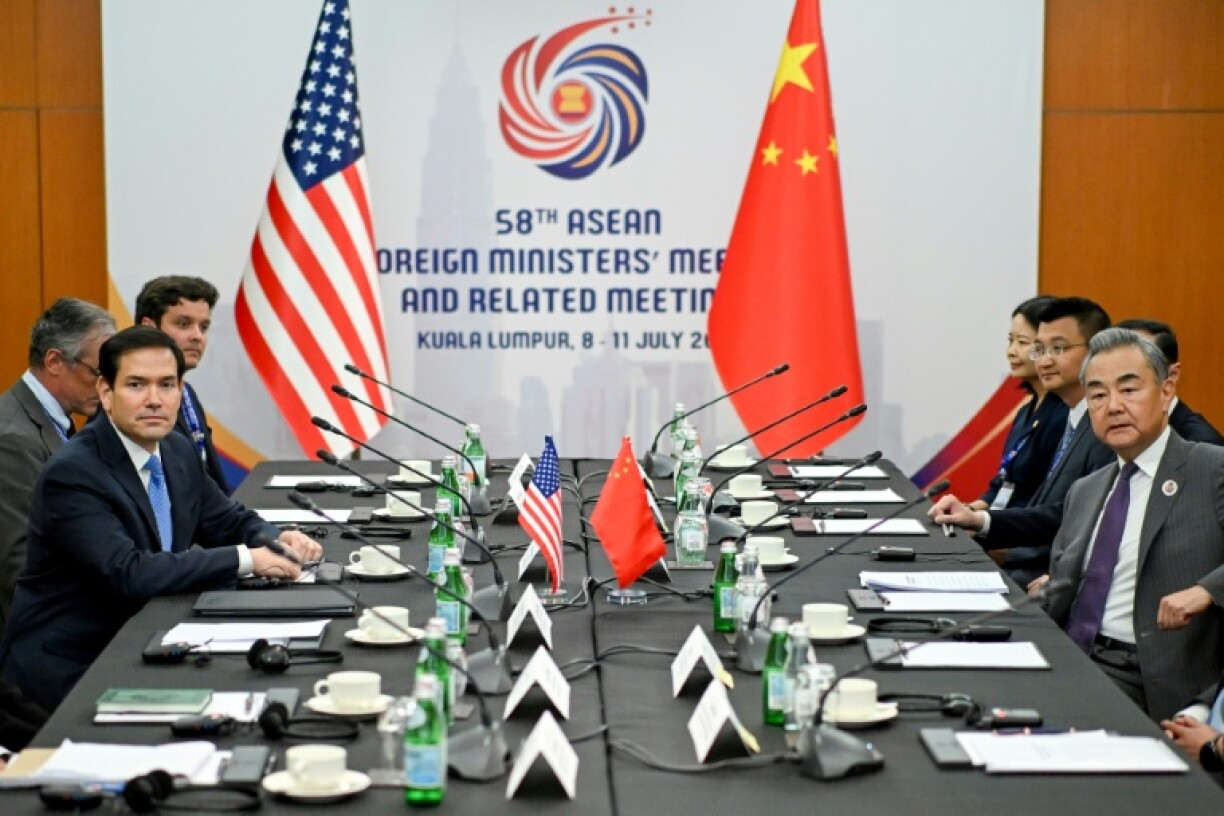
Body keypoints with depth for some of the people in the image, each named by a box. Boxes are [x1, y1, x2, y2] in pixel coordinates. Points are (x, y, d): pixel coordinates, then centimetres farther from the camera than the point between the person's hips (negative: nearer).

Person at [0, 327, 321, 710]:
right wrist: (245, 559, -25)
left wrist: (278, 540, -7)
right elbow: (130, 574, -29)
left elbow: (231, 521, 16)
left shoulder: (178, 451, 4)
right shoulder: (72, 474, -20)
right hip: (68, 668, -7)